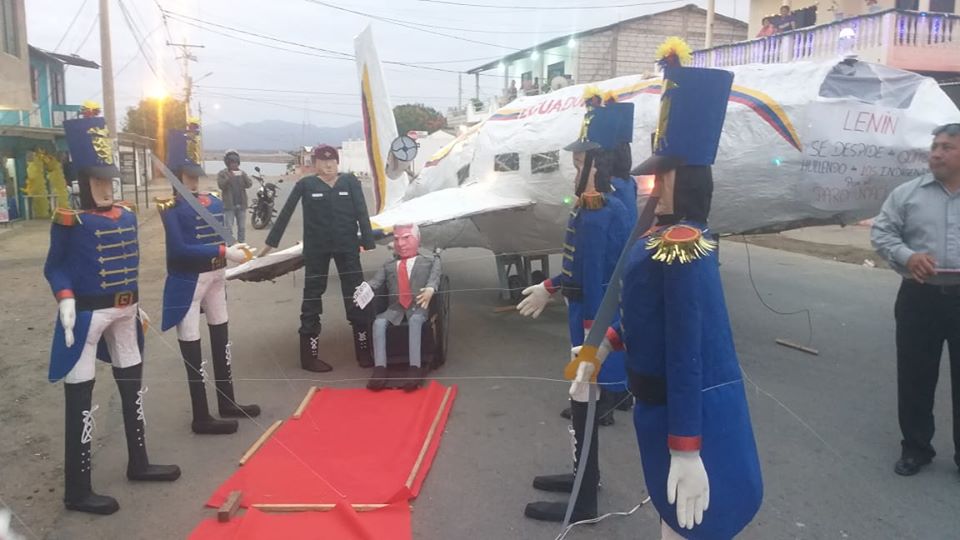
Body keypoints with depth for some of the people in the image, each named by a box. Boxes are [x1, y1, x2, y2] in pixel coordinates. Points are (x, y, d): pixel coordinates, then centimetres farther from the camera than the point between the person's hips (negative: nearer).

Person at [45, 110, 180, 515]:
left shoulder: (126, 215, 8)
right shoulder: (69, 220, -12)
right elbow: (55, 267, -10)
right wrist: (65, 300, -24)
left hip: (123, 313, 8)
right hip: (86, 315, -8)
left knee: (132, 386, 17)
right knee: (80, 397, -2)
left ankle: (139, 464, 34)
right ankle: (77, 491, 8)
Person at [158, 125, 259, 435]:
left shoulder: (214, 200, 9)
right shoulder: (170, 206, -13)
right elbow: (180, 249, -22)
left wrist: (234, 247, -6)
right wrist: (224, 252, -24)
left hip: (214, 278, 8)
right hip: (187, 283, -8)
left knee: (221, 341, 17)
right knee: (192, 349, 0)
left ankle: (228, 404, 32)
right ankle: (202, 418, 10)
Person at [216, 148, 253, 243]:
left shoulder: (242, 173, 10)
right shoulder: (222, 174, 2)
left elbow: (249, 184, -2)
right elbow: (221, 185, -12)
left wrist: (243, 176, -21)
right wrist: (229, 178, -27)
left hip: (241, 205, 3)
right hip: (229, 206, -3)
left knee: (242, 228, 8)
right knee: (229, 229, -5)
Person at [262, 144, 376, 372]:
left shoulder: (350, 181, 1)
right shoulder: (305, 184, -1)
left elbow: (361, 213, 0)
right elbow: (286, 213, 3)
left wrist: (368, 242, -5)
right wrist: (271, 241, 4)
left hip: (347, 246, 2)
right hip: (316, 249, -1)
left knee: (356, 294, 6)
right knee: (312, 295, 5)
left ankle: (364, 351, 18)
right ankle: (310, 355, 12)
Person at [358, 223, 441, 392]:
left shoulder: (429, 262, 19)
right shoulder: (388, 266, 26)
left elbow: (434, 277, -2)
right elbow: (376, 281, 9)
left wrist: (430, 289, -26)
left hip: (418, 305, -3)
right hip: (395, 307, 3)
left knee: (415, 320, -37)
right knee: (379, 321, -28)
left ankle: (415, 368, -42)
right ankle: (380, 368, -35)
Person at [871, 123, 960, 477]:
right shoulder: (908, 193, 4)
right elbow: (880, 232, 2)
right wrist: (906, 256, -16)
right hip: (920, 297, 0)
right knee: (915, 375, 8)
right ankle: (915, 447, 23)